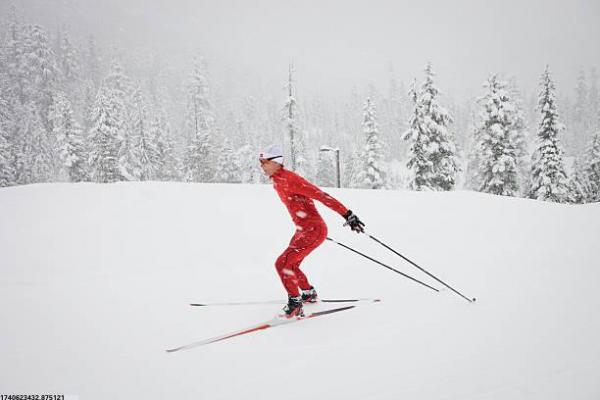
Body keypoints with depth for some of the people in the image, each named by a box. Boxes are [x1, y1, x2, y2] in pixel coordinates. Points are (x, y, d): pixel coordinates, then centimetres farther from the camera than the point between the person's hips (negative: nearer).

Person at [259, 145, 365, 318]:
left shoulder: (289, 179, -19)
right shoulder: (277, 181, 10)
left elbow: (320, 195, -24)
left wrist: (347, 215, -27)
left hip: (314, 230, -10)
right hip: (303, 230, 10)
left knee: (282, 263, -14)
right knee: (290, 265, 21)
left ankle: (295, 304, -3)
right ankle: (309, 293, 42)